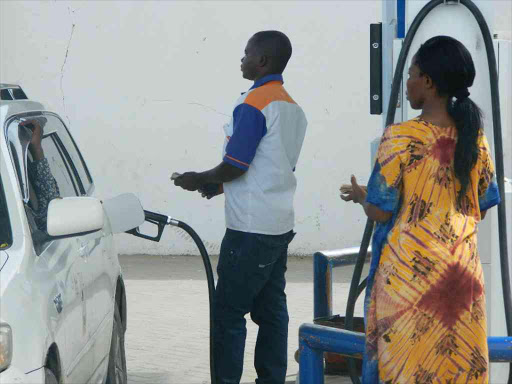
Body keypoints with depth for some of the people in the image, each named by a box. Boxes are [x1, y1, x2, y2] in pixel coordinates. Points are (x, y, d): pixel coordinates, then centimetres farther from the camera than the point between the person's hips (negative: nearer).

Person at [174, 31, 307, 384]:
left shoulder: (253, 105, -14)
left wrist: (199, 180, 1)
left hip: (251, 229, -9)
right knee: (271, 311, 10)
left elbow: (235, 166, -16)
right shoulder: (292, 109, 14)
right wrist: (220, 186, 20)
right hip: (280, 226, 9)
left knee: (228, 312, -5)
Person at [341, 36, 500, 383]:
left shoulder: (400, 138, -13)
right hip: (463, 271, 5)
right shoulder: (474, 136, 1)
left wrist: (359, 195, 10)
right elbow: (484, 205, 10)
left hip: (410, 272, -4)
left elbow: (380, 212, -11)